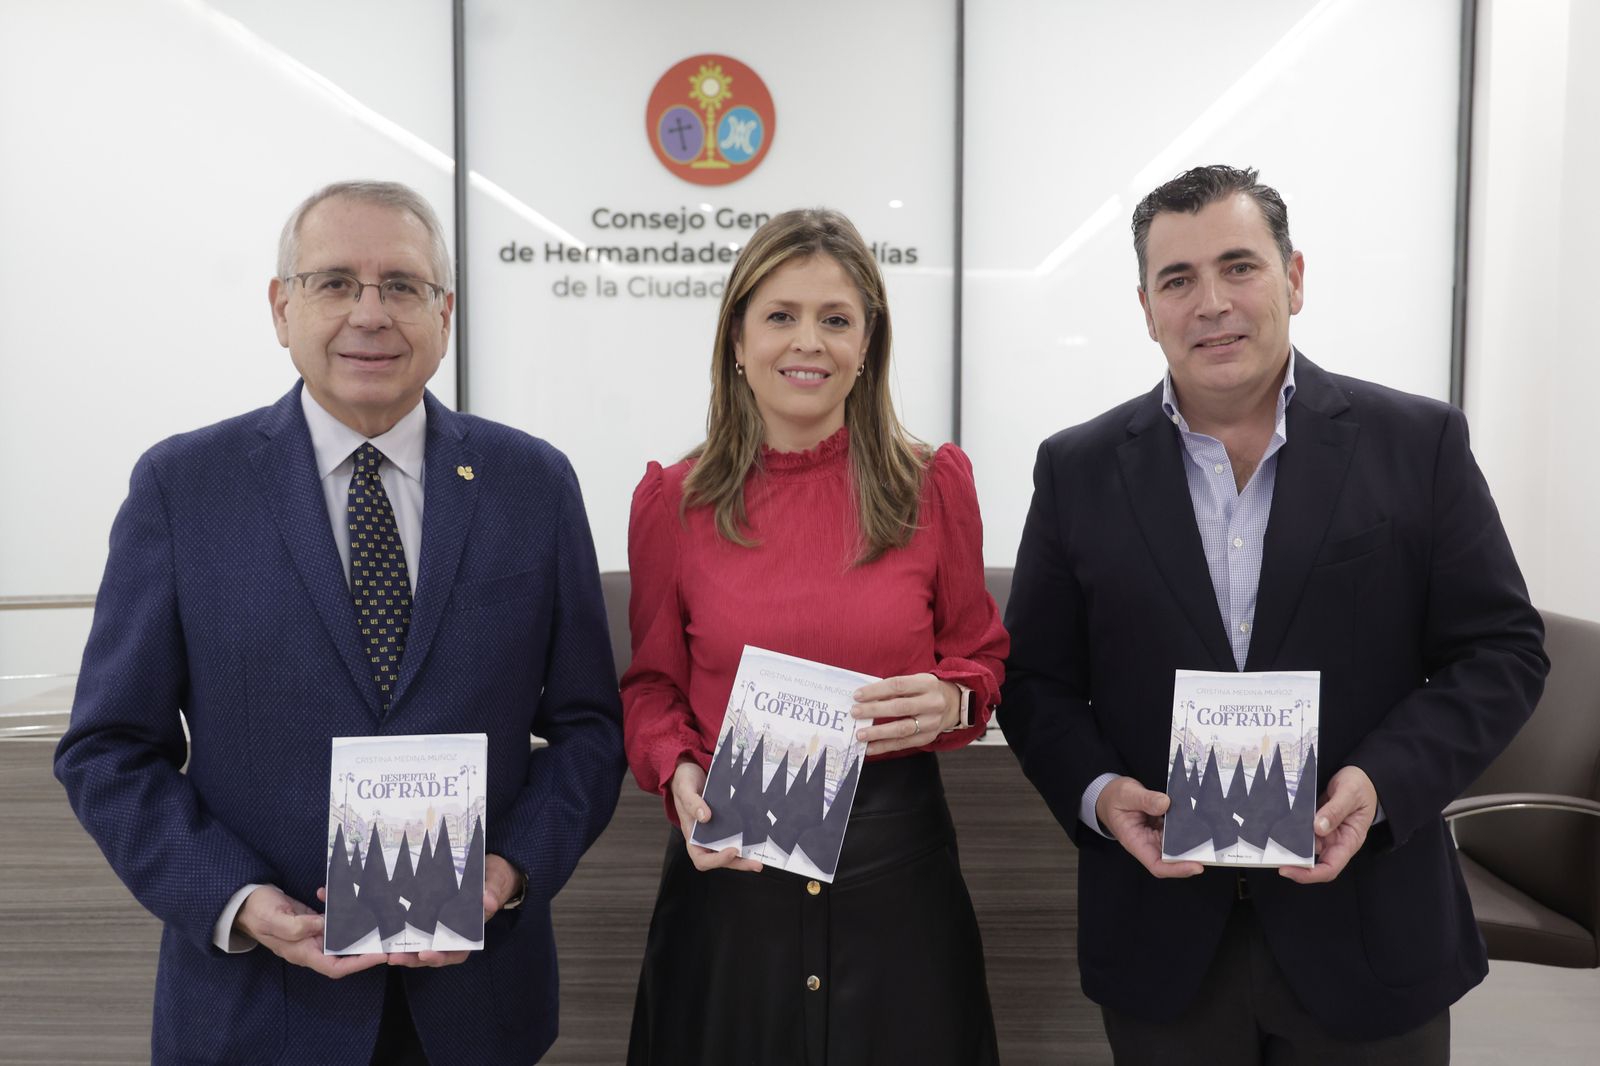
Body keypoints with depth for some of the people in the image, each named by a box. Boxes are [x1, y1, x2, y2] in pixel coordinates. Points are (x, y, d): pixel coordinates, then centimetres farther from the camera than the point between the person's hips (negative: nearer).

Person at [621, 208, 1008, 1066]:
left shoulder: (935, 484, -4)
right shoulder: (673, 501, -4)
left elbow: (981, 656, 7)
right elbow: (651, 685, 5)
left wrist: (950, 700, -14)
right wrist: (677, 773, -13)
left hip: (897, 865, 1)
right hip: (728, 866, 0)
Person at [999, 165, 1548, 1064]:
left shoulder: (1419, 442, -2)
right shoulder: (1078, 470, 0)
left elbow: (1503, 649, -2)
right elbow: (1036, 679, 3)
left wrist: (1382, 782, -16)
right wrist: (1097, 793, -14)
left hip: (1369, 934, 0)